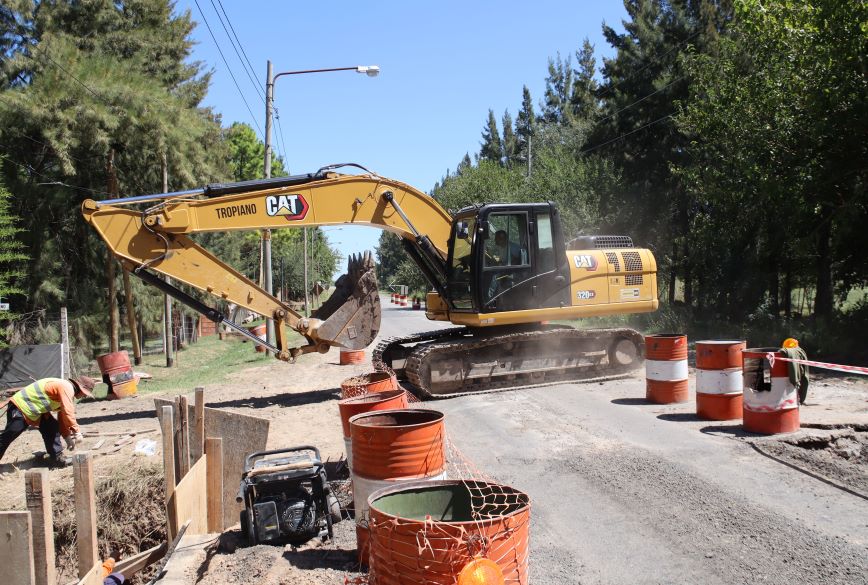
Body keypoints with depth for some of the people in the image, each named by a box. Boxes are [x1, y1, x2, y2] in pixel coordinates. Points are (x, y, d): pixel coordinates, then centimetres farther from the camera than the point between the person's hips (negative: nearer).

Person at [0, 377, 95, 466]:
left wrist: (68, 437, 18)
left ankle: (56, 457, 12)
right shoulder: (66, 387, -21)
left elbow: (63, 416, 19)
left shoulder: (67, 390, 11)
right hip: (20, 406, -10)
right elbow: (68, 413, -29)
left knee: (52, 428, 7)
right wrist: (77, 432, -23)